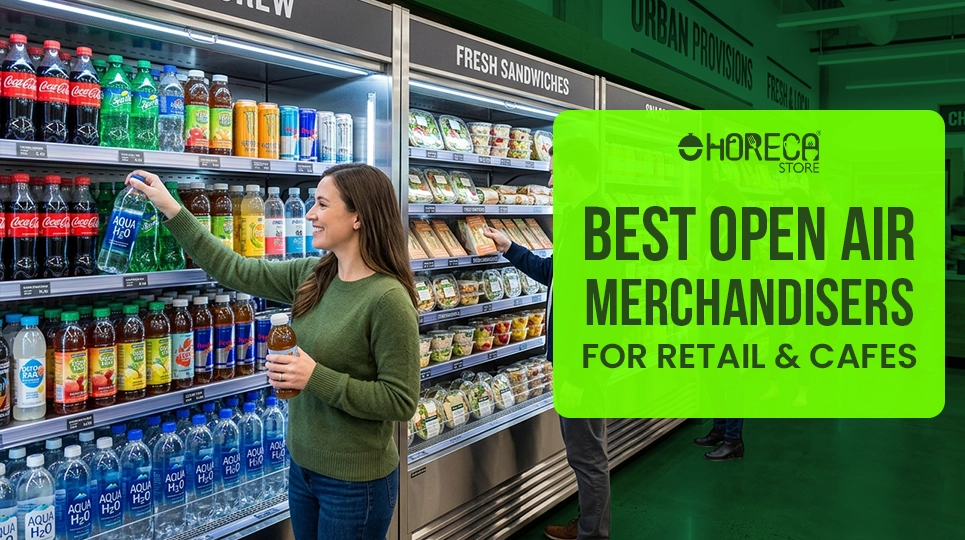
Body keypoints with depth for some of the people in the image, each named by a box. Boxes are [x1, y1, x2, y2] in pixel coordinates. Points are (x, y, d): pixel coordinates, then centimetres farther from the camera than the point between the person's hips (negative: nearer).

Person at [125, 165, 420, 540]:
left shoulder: (388, 299, -23)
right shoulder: (311, 276, -1)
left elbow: (402, 401, -22)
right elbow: (236, 271, 6)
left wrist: (316, 377, -26)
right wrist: (172, 210, 6)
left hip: (354, 482, -7)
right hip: (303, 466, 7)